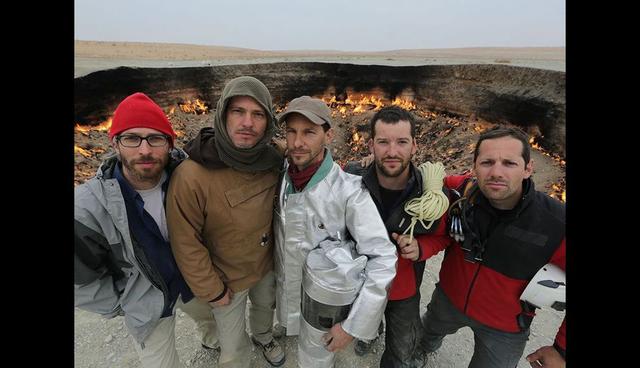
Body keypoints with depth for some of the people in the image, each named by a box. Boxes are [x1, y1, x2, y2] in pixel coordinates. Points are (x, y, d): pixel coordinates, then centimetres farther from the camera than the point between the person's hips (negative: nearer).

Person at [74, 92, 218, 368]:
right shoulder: (86, 209, -29)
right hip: (148, 306, -3)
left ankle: (213, 342, 65)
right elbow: (80, 284, -16)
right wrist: (127, 304, -9)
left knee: (213, 317, 30)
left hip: (194, 281, 4)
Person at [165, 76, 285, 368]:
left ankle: (263, 337, 66)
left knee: (266, 306, 33)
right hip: (227, 278, -5)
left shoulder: (270, 161, -16)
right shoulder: (191, 175, -32)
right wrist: (212, 290, -13)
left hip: (266, 265, 5)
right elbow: (186, 245, -22)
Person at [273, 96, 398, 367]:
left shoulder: (348, 191, -27)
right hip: (286, 285, 4)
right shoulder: (282, 173, -12)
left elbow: (383, 258, -22)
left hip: (325, 298, -4)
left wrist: (353, 324, -18)